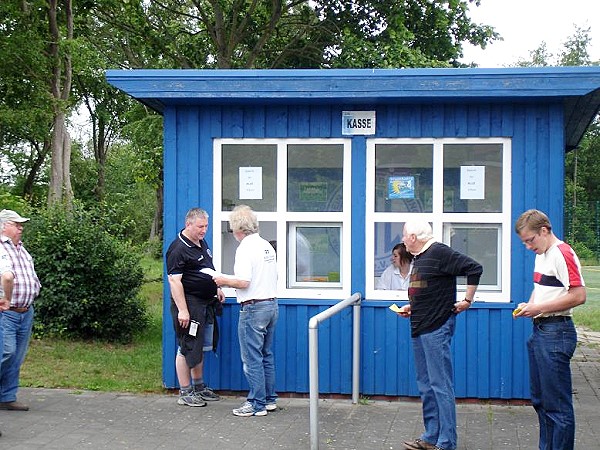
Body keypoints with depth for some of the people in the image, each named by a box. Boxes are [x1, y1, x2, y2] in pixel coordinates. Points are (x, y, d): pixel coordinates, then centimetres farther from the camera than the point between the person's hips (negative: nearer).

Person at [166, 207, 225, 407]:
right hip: (189, 304, -10)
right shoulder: (179, 249, -17)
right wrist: (182, 310, -25)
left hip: (206, 303, 10)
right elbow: (174, 280, -21)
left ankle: (199, 387, 29)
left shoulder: (201, 243, 13)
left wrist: (217, 288, 21)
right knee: (187, 349, -3)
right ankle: (185, 393, 5)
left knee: (201, 347, 17)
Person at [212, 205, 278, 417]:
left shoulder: (245, 248, -15)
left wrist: (224, 281, -4)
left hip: (254, 307, -9)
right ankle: (270, 399, 23)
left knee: (252, 358, 0)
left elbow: (244, 282, -22)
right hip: (272, 304, 9)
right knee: (266, 356, 17)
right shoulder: (267, 246, 11)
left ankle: (257, 404, 5)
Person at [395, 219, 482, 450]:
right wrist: (411, 307, 16)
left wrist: (467, 301, -14)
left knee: (440, 385, -6)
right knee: (426, 385, 14)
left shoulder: (439, 253, -13)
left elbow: (474, 268, -19)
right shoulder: (419, 258, 16)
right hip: (420, 328, 10)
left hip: (437, 328, -10)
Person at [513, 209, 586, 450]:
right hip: (539, 331, 10)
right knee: (540, 400, 17)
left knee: (558, 405, -5)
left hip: (556, 333, -10)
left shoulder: (562, 254, -15)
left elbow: (578, 295, -22)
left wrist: (539, 308, -18)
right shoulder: (541, 255, 16)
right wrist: (528, 306, 8)